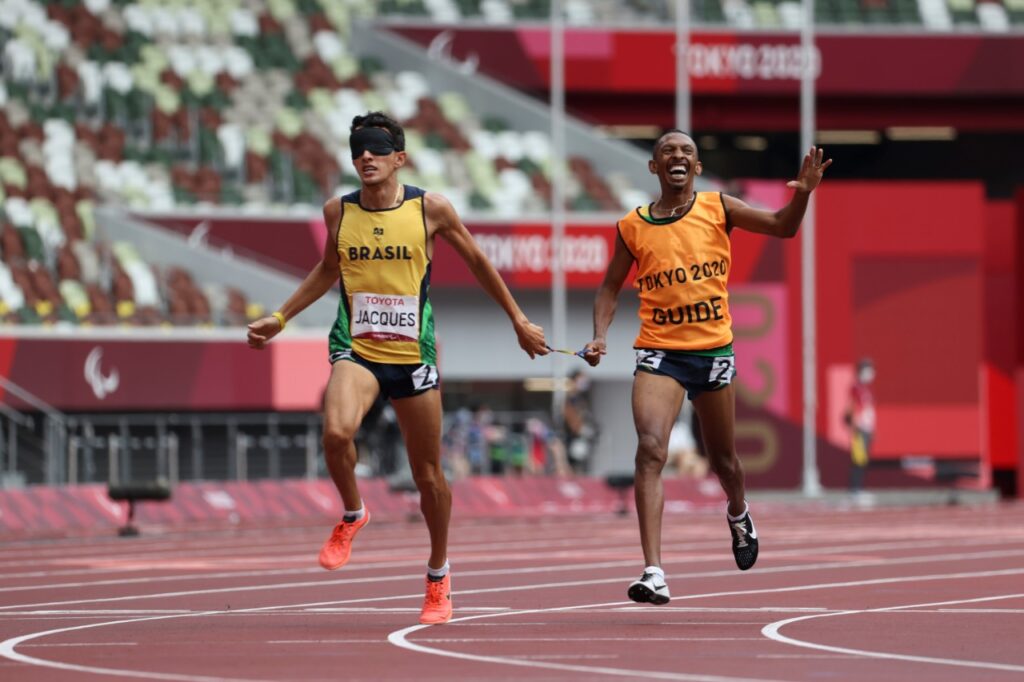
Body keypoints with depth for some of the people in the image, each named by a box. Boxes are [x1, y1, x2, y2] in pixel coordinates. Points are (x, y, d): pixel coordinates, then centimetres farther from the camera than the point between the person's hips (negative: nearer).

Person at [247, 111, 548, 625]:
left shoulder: (430, 209, -4)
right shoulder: (338, 212, 2)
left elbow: (477, 263, 11)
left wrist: (519, 321, 15)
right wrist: (280, 318, 21)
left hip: (413, 354, 0)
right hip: (356, 350, 0)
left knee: (429, 477, 7)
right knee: (336, 431, -31)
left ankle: (438, 578, 29)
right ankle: (352, 515, -1)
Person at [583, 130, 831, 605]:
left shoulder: (717, 209, 2)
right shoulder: (633, 227, 3)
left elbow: (782, 227, 3)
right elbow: (610, 287, 13)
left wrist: (802, 194, -16)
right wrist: (600, 336, -2)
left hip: (713, 350, 1)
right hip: (659, 352, -1)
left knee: (722, 459, 14)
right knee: (650, 450, -21)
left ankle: (738, 513, 52)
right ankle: (654, 573, -26)